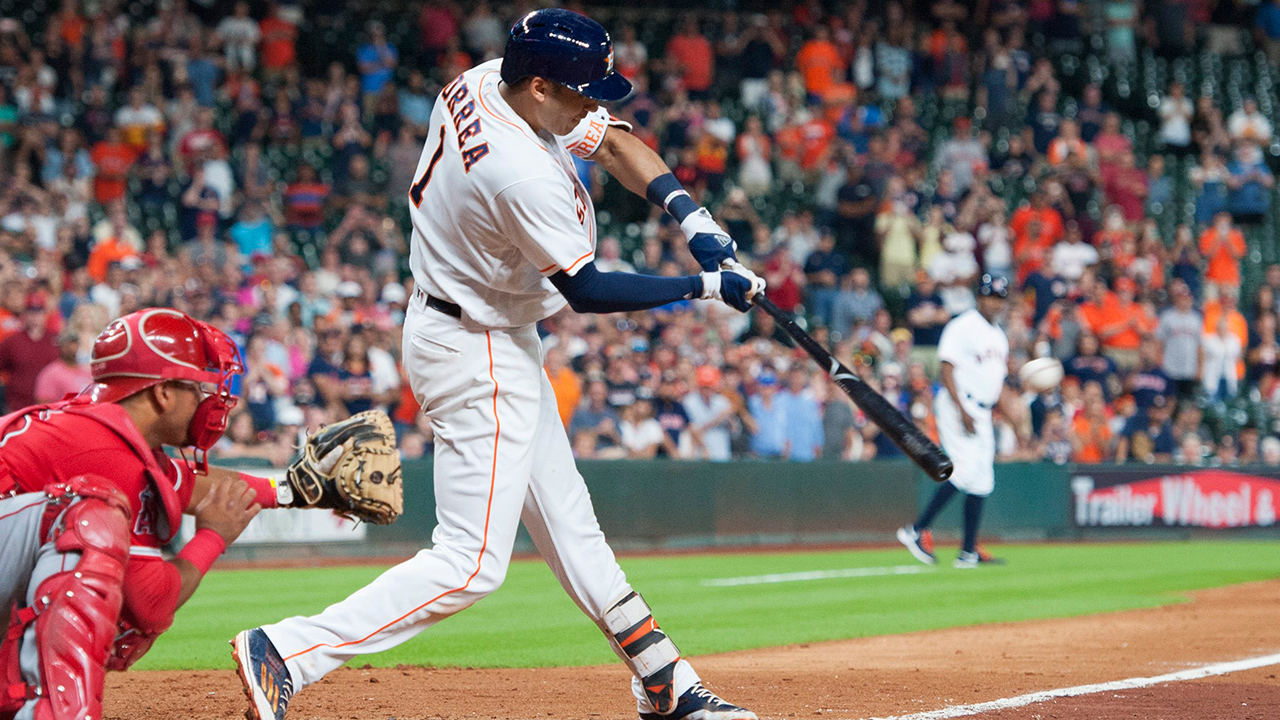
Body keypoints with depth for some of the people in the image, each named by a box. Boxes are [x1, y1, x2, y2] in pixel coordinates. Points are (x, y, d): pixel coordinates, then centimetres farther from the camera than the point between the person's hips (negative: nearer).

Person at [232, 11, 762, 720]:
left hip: (501, 343, 11)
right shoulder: (523, 175, -31)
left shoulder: (484, 83, -3)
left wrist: (688, 212, -7)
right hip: (475, 357, -11)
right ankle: (283, 653, -12)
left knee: (567, 521, 16)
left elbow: (615, 142, 7)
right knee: (472, 562, -10)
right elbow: (586, 290, -21)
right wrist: (707, 286, -15)